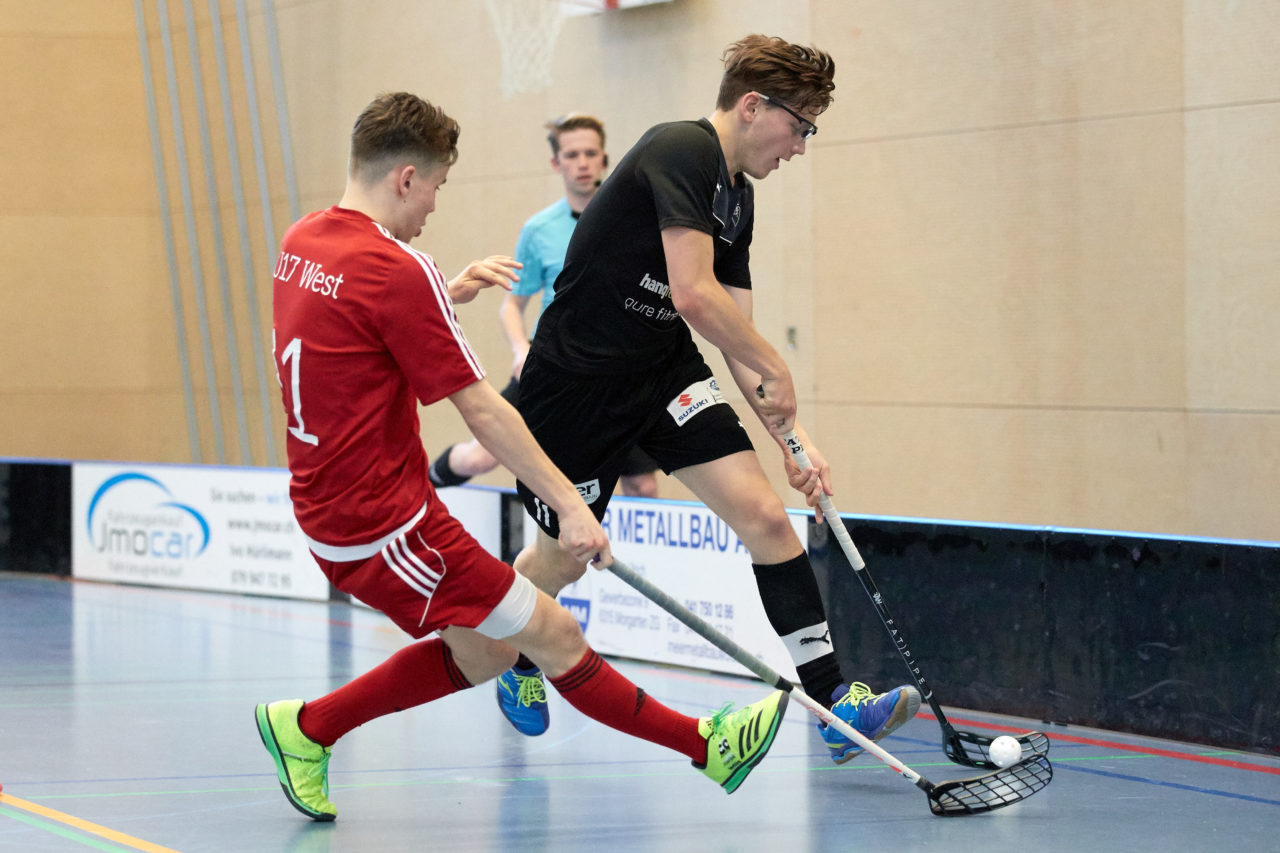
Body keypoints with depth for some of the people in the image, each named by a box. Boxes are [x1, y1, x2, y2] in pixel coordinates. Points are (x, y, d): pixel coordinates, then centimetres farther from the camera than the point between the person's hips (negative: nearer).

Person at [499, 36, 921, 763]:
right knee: (564, 559, 10)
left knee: (765, 515, -10)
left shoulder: (737, 198, 7)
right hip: (577, 377, -8)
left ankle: (834, 700, -13)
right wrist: (775, 370, -17)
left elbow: (736, 337, 9)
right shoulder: (680, 153, -21)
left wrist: (791, 440, 1)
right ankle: (516, 662, 43)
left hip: (664, 370, 8)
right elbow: (694, 294, -30)